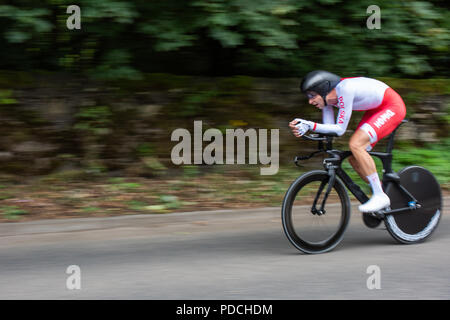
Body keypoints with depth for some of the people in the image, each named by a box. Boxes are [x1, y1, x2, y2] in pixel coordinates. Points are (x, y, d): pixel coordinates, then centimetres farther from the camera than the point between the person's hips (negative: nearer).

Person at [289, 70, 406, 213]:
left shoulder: (345, 90, -30)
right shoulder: (327, 97, -5)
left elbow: (340, 129, -27)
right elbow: (329, 128, -6)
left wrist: (310, 125, -33)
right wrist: (304, 127, -21)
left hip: (392, 106, -9)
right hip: (375, 109, 9)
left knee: (355, 145, -24)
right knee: (354, 158, -1)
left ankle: (380, 196, -18)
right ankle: (380, 191, 15)